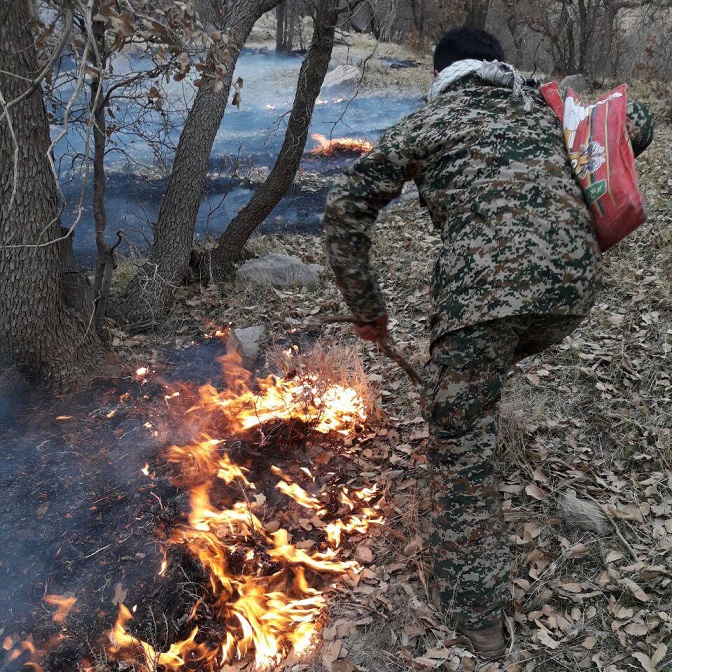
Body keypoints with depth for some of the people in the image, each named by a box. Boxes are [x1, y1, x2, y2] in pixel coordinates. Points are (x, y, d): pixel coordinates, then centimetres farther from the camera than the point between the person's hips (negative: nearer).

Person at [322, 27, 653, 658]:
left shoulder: (425, 124, 19)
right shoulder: (546, 104, 28)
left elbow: (344, 210, 14)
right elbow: (638, 123, 40)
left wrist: (367, 309, 20)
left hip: (484, 288, -5)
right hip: (574, 283, 5)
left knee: (461, 443, 8)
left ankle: (479, 616, 16)